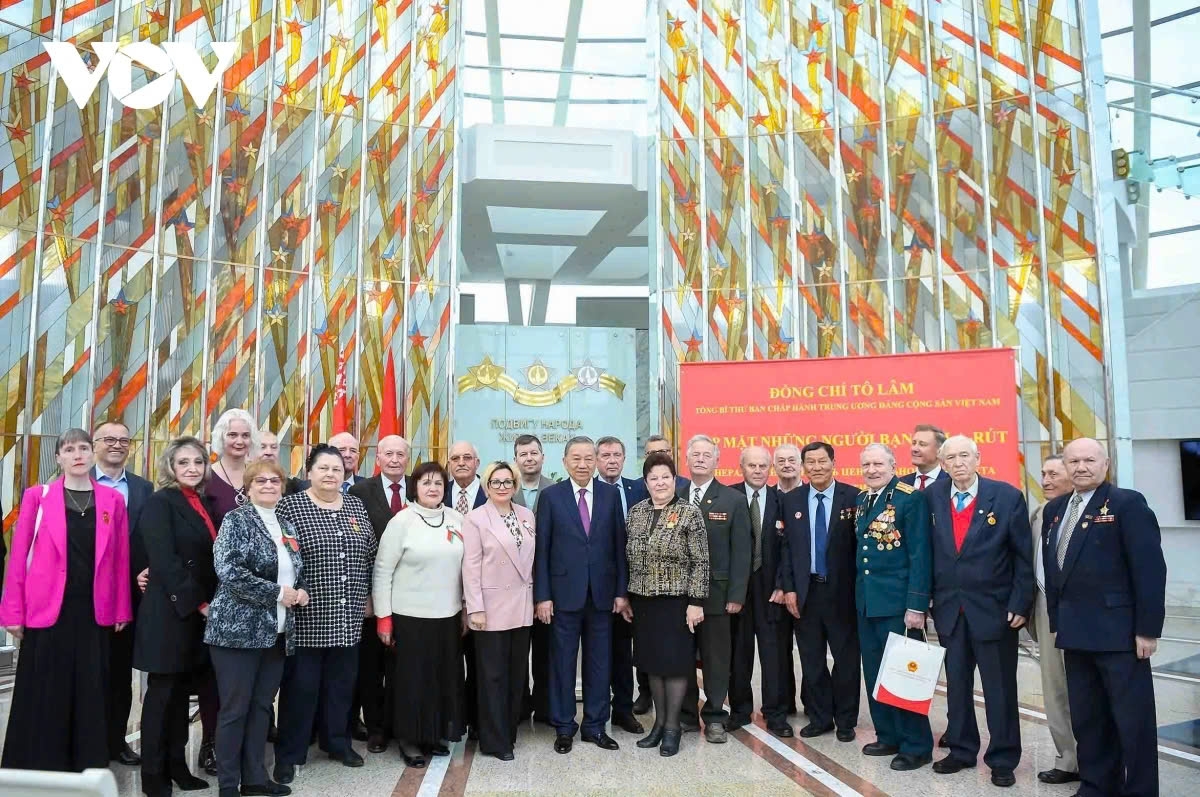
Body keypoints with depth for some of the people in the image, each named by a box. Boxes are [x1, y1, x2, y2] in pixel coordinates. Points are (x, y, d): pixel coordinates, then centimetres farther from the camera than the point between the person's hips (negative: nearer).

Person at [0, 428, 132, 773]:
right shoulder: (37, 497, 1)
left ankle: (90, 768, 19)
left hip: (95, 612, 2)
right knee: (44, 696, 5)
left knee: (91, 695, 8)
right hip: (47, 610, -1)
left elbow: (121, 559, 5)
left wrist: (121, 610, 3)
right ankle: (39, 770, 18)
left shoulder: (112, 500, 6)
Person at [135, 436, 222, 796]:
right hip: (169, 612, -6)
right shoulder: (160, 503, -8)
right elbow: (164, 562, -17)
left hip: (201, 612, 6)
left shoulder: (207, 503, 12)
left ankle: (177, 765, 23)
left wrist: (211, 604, 2)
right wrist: (198, 603, -17)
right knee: (162, 693, 3)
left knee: (181, 692, 13)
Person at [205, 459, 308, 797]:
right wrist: (277, 593, -18)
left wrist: (300, 592, 0)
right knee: (235, 709, 2)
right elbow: (228, 570, -20)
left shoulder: (286, 526, 13)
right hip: (239, 628, -6)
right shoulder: (236, 520, -7)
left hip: (276, 630, 7)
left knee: (262, 706, 13)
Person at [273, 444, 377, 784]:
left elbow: (371, 554, 13)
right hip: (307, 615, -4)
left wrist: (367, 596, 12)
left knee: (341, 683, 15)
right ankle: (288, 754, 18)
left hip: (348, 616, 5)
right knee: (300, 685, 4)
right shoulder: (289, 506, -6)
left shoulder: (356, 506, 8)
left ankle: (337, 742, 31)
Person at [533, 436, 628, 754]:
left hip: (602, 593, 2)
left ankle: (595, 725, 25)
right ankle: (564, 727, 23)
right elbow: (541, 549, -2)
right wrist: (542, 596, -7)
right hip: (564, 593, -2)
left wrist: (621, 591, 1)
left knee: (599, 661, 10)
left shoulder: (611, 494, 3)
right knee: (562, 662, 8)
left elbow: (619, 545, 4)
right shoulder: (551, 496, -1)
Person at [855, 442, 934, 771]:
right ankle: (888, 736, 27)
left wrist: (916, 605, -18)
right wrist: (859, 592, 9)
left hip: (897, 601, -7)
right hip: (866, 600, 7)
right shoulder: (862, 499, 11)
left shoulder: (911, 498, -12)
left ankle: (917, 746, 14)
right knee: (874, 672, 14)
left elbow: (920, 555, -15)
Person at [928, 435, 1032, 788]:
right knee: (956, 685, 14)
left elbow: (1024, 556, -5)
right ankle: (961, 750, 29)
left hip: (994, 609, -3)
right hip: (949, 609, 3)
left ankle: (1002, 760, 22)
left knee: (1000, 689, 8)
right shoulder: (932, 496, 1)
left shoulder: (1007, 496, -7)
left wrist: (1020, 605, -9)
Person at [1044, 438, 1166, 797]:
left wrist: (1148, 629, -15)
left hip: (1118, 631, -6)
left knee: (1133, 720, 4)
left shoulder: (1127, 503, -8)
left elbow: (1150, 569, -12)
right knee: (1086, 720, 15)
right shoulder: (1054, 509, 12)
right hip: (1075, 632, 7)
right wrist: (1056, 620, 11)